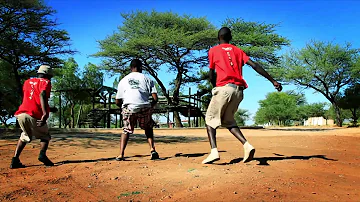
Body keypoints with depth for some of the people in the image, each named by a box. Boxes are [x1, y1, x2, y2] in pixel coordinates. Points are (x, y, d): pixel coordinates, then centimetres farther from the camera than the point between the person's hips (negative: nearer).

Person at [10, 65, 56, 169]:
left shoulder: (27, 82, 26)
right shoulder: (45, 82, 6)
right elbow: (42, 95, -15)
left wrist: (49, 108, 38)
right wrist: (45, 113, -28)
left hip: (21, 114, 5)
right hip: (35, 115, -5)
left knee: (25, 137, 25)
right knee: (45, 136, 16)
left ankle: (15, 160, 12)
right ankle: (42, 154, -10)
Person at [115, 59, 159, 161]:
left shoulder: (123, 80, 19)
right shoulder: (147, 79, 14)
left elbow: (118, 102, 17)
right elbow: (155, 98, 5)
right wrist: (150, 107, 23)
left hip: (128, 108, 1)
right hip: (144, 108, 0)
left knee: (126, 130, 20)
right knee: (148, 128, 24)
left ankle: (121, 155, 8)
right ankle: (152, 150, 11)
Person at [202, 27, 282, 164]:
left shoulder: (213, 50, 9)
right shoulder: (237, 50, 19)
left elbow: (211, 75, 9)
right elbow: (255, 66, 7)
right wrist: (273, 81, 5)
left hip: (224, 88, -5)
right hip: (239, 90, 5)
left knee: (210, 119, 4)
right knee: (228, 120, 17)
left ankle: (214, 151, -13)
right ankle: (247, 145, -2)